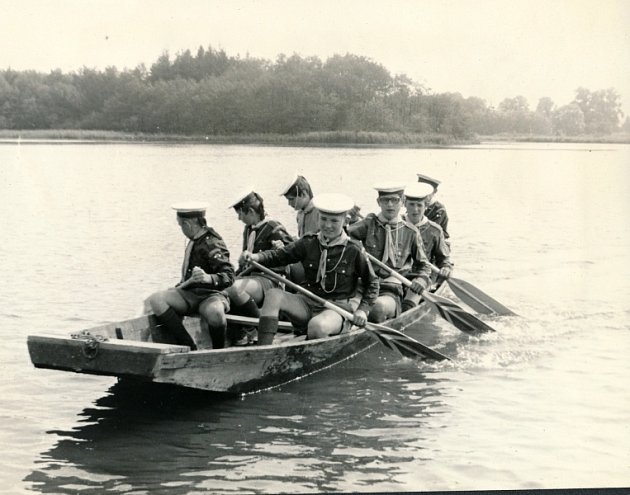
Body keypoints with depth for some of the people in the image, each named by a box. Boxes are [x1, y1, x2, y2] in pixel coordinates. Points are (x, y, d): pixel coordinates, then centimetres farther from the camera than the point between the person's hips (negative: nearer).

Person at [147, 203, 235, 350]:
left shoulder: (212, 243, -11)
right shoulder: (194, 241, 15)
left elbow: (229, 276, -22)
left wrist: (209, 278, -39)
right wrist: (178, 288, 25)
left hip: (210, 295, -8)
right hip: (188, 293, 8)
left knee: (214, 313, -42)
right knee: (156, 300, -18)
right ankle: (188, 347, -20)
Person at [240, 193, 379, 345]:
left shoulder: (353, 250, -2)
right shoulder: (308, 243, 7)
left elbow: (372, 283, 7)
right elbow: (278, 256, 4)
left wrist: (363, 309, -5)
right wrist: (256, 257, -16)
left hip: (336, 308, -4)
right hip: (306, 304, 4)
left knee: (317, 326, -39)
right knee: (273, 295, -23)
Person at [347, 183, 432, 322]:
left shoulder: (411, 232, 9)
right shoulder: (369, 224, 8)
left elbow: (423, 265, 19)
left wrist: (421, 279, -1)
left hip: (391, 291, -1)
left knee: (379, 307, -36)